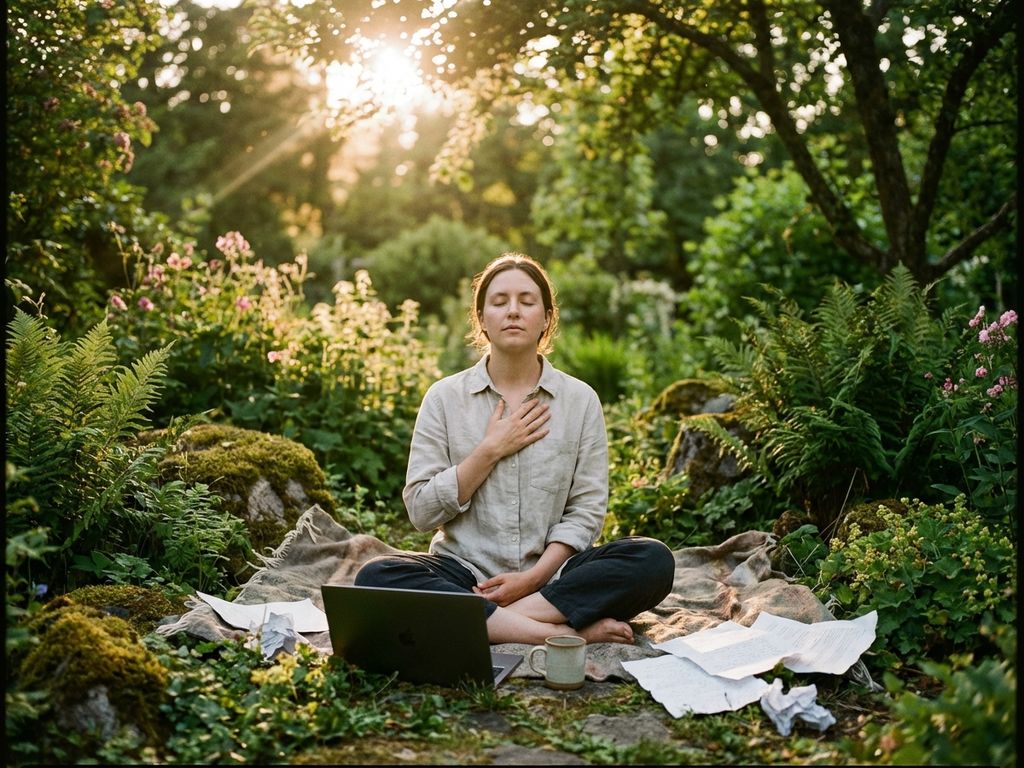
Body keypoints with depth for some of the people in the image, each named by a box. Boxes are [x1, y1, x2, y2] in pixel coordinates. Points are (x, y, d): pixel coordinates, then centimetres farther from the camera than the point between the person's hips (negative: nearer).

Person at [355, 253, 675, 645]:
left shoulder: (580, 399, 5)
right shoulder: (445, 398, 3)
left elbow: (586, 509, 1)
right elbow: (422, 511, -2)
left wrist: (535, 575, -14)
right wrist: (490, 450, -10)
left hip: (551, 576, 1)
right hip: (465, 572, 0)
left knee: (653, 560, -25)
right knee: (376, 576, -30)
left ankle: (481, 621, -26)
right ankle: (561, 633, -31)